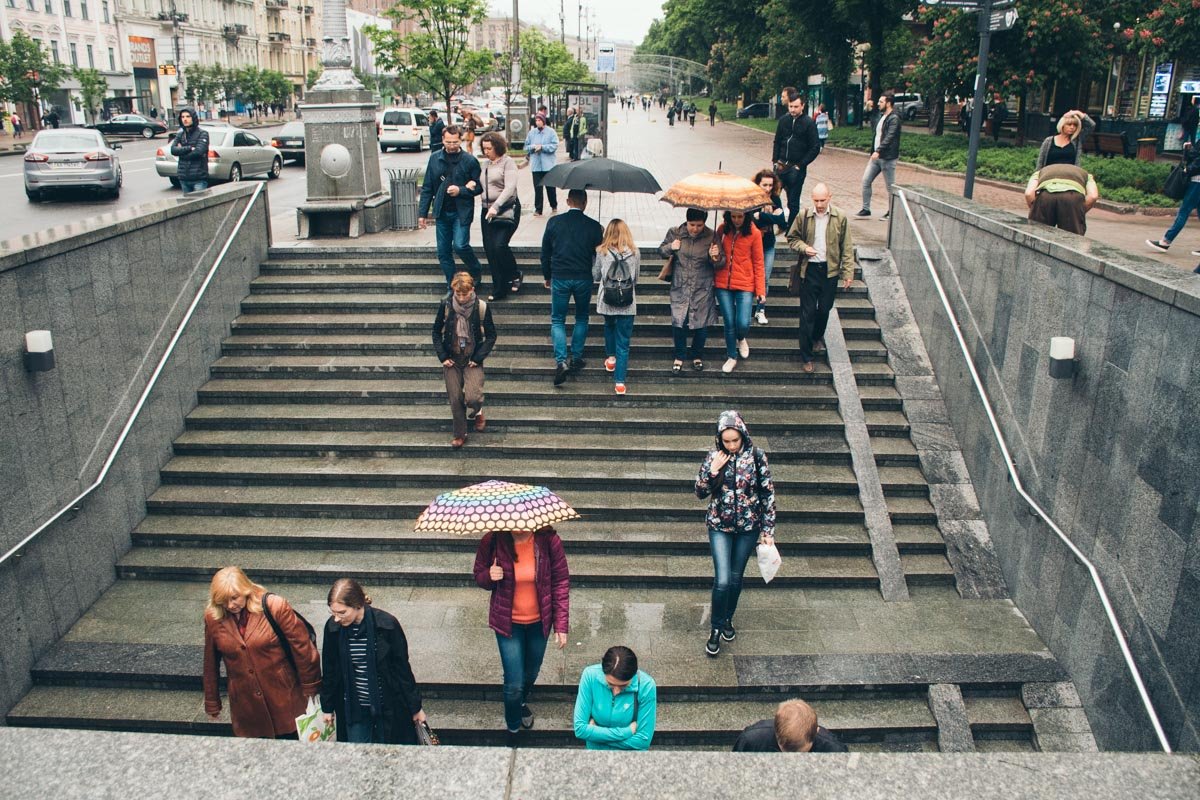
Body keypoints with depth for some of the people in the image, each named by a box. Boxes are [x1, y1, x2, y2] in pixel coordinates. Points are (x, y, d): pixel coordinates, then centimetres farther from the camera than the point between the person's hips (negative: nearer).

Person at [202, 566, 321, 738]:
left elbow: (301, 646, -10)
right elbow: (210, 665, 6)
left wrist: (310, 687, -5)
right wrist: (212, 704, 13)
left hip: (283, 697, -2)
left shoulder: (274, 607, -16)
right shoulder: (213, 618, -5)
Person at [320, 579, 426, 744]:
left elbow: (403, 669, -11)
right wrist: (327, 707, 11)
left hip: (388, 706, -2)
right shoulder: (332, 627, -12)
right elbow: (329, 670, 3)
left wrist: (415, 707, -3)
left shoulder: (387, 625, -21)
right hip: (353, 709, 2)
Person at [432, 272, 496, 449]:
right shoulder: (445, 305, -8)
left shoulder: (481, 307, -12)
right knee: (455, 399, 4)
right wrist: (442, 357, -4)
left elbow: (491, 336, -2)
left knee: (473, 398, -15)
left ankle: (476, 412, 22)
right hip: (451, 359, 2)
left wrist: (478, 358, -10)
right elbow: (437, 332, 3)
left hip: (472, 360, -2)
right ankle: (460, 435, 23)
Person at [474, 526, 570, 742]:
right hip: (508, 622, -1)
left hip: (539, 622, 2)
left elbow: (561, 582, -10)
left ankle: (521, 702, 60)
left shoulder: (548, 540, -20)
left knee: (531, 673, 24)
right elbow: (479, 576, -1)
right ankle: (513, 729, 32)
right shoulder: (491, 541, -19)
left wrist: (561, 625, -9)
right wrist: (490, 576, -26)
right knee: (514, 684, 0)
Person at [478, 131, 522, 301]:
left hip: (506, 210, -6)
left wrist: (495, 206, -26)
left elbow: (510, 188, -17)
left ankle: (515, 276, 7)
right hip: (486, 210, 6)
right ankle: (499, 289, 12)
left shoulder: (507, 162, -6)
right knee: (489, 249, 3)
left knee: (500, 245, -19)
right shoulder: (484, 164, 14)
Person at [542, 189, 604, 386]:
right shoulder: (593, 226, -4)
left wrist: (547, 277, 16)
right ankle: (576, 359, 20)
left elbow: (545, 253, 5)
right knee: (581, 318, 20)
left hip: (559, 277, 0)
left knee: (557, 320, 8)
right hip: (584, 279, 0)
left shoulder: (554, 222, -2)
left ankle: (561, 362, -8)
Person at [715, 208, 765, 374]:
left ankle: (741, 339, 29)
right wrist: (713, 279, 1)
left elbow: (758, 263, -2)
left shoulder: (754, 233, -5)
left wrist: (760, 289, -4)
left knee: (743, 324, -8)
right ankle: (732, 357, 26)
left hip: (745, 285, -2)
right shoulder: (722, 230, 1)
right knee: (729, 324, 6)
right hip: (723, 285, 2)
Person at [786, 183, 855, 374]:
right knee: (807, 313, 0)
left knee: (825, 309, 12)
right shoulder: (804, 216, -4)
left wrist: (848, 272, -5)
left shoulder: (840, 217, -4)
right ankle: (806, 356, 7)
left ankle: (818, 337, 44)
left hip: (830, 270, 1)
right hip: (809, 270, -1)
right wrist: (804, 248, -13)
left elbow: (847, 247, 0)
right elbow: (792, 238, 8)